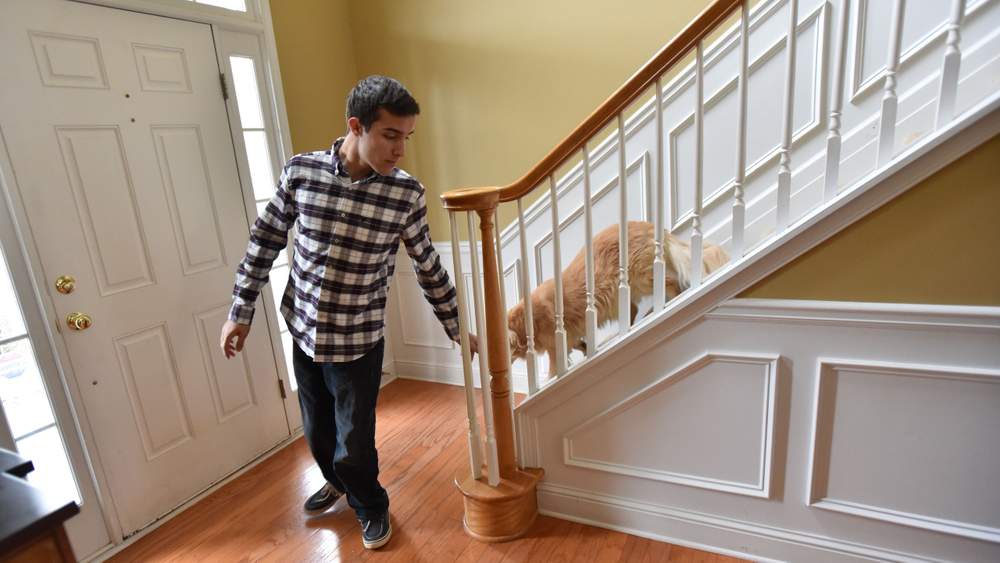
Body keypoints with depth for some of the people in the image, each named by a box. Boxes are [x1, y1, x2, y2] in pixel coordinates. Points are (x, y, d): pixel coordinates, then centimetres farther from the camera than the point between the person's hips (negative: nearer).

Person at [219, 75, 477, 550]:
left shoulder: (407, 194, -14)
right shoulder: (301, 172, -11)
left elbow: (428, 267, -2)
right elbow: (265, 241, 1)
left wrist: (457, 329, 3)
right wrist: (241, 311, 4)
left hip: (359, 341, -2)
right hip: (304, 331, 3)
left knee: (354, 442, 8)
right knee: (316, 430, 22)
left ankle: (371, 506, 40)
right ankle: (338, 481, 54)